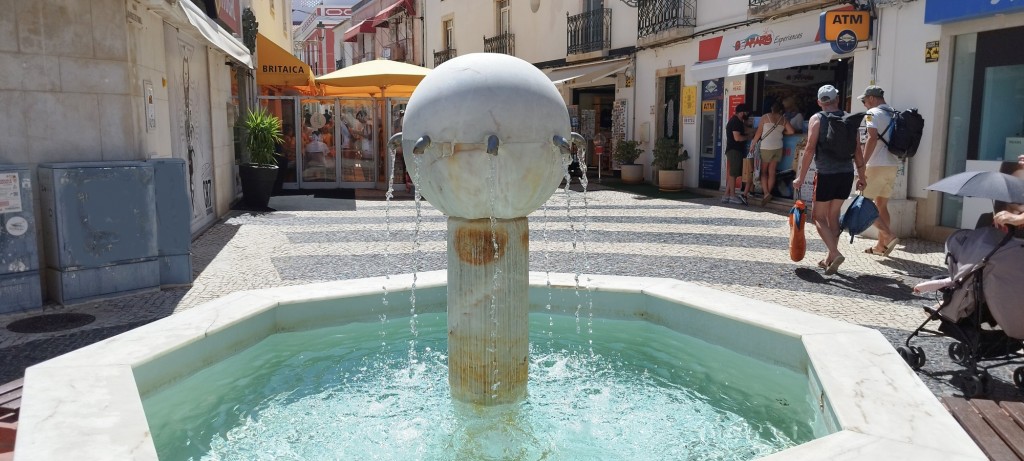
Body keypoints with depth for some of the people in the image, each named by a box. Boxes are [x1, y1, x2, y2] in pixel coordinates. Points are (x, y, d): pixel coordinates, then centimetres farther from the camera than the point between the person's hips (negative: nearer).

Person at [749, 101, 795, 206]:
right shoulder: (783, 120, 6)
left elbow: (759, 132, -2)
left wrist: (753, 144, 6)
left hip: (766, 147, -3)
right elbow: (792, 131, 2)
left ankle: (766, 193, -11)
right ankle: (768, 193, 7)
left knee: (763, 171, 5)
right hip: (778, 147, 3)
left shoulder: (765, 117, -2)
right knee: (772, 172, 7)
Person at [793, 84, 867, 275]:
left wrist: (800, 177, -9)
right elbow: (857, 151, 8)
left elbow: (810, 149, -12)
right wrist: (862, 176, 16)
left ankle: (835, 254, -13)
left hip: (826, 174, -5)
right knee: (833, 216, 15)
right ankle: (830, 258, 21)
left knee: (819, 217, 4)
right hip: (846, 174, 5)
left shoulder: (817, 119, -4)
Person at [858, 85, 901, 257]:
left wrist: (862, 164, -20)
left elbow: (872, 139, -20)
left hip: (877, 166, -8)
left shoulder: (873, 113, -8)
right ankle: (881, 245, 16)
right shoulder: (893, 114, 16)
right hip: (893, 166, 8)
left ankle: (889, 236, -12)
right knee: (882, 206, 14)